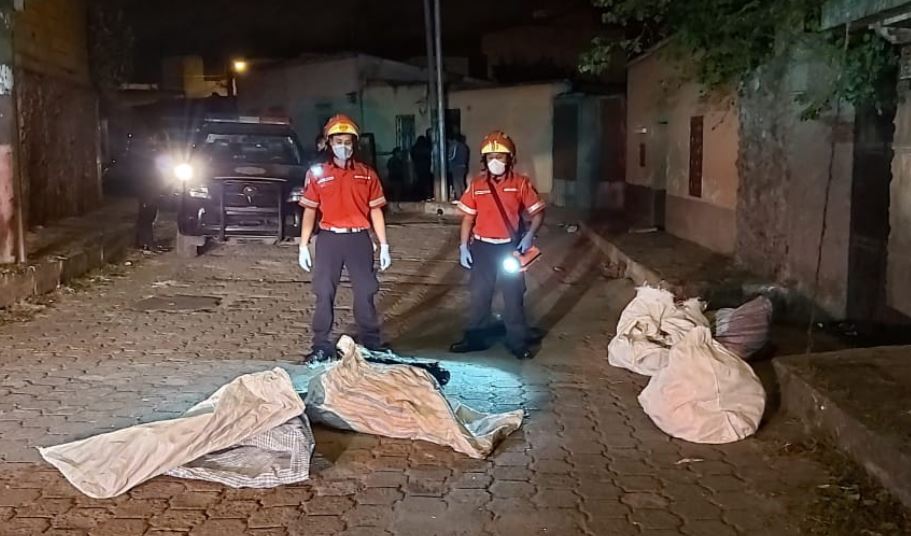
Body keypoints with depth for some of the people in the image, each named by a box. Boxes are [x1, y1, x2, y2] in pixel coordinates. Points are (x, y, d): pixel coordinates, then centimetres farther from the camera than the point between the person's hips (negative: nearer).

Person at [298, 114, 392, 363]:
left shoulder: (367, 174, 5)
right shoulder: (317, 174, 3)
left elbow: (375, 211, 6)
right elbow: (310, 211, 4)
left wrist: (384, 245, 2)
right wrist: (304, 246, -1)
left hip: (359, 239, 0)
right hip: (329, 239, 0)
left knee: (365, 293, 5)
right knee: (324, 294, 3)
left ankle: (371, 343, 16)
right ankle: (322, 346, 12)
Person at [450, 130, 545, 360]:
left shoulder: (521, 183, -6)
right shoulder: (477, 185, 0)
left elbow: (538, 212, -3)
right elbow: (468, 217, 5)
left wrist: (529, 236, -18)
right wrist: (463, 247, 1)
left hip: (510, 247, -2)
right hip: (482, 247, 2)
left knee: (514, 296, 6)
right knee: (479, 294, 11)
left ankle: (518, 342, 17)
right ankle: (474, 338, 23)